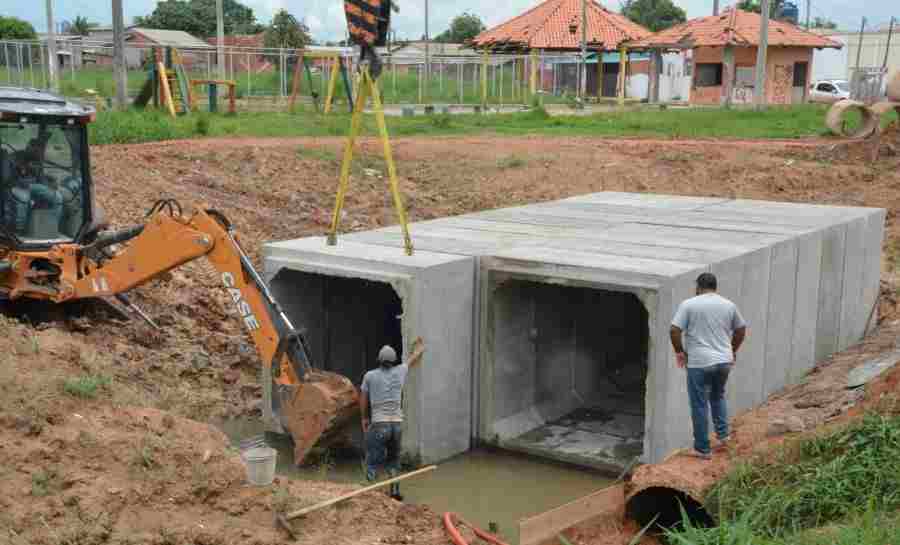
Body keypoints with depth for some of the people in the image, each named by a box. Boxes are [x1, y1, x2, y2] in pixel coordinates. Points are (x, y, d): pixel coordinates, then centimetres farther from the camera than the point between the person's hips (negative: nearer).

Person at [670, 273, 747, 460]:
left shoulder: (689, 304, -6)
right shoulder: (729, 305, 6)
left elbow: (675, 330, -12)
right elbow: (741, 330, 16)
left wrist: (679, 351, 2)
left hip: (699, 363, -4)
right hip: (724, 361, 5)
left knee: (700, 405, 4)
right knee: (718, 396, 28)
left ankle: (702, 449, 10)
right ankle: (723, 434, 26)